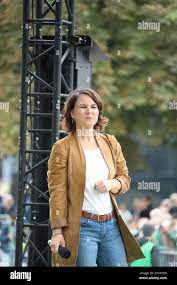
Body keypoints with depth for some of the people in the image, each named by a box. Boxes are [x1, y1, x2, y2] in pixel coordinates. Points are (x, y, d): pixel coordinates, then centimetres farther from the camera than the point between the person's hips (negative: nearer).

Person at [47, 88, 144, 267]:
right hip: (81, 227, -5)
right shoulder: (62, 148, -4)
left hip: (111, 225, 5)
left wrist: (112, 184, -6)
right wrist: (57, 231, -13)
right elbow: (57, 192, -7)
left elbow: (125, 179, 18)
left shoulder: (110, 143, 11)